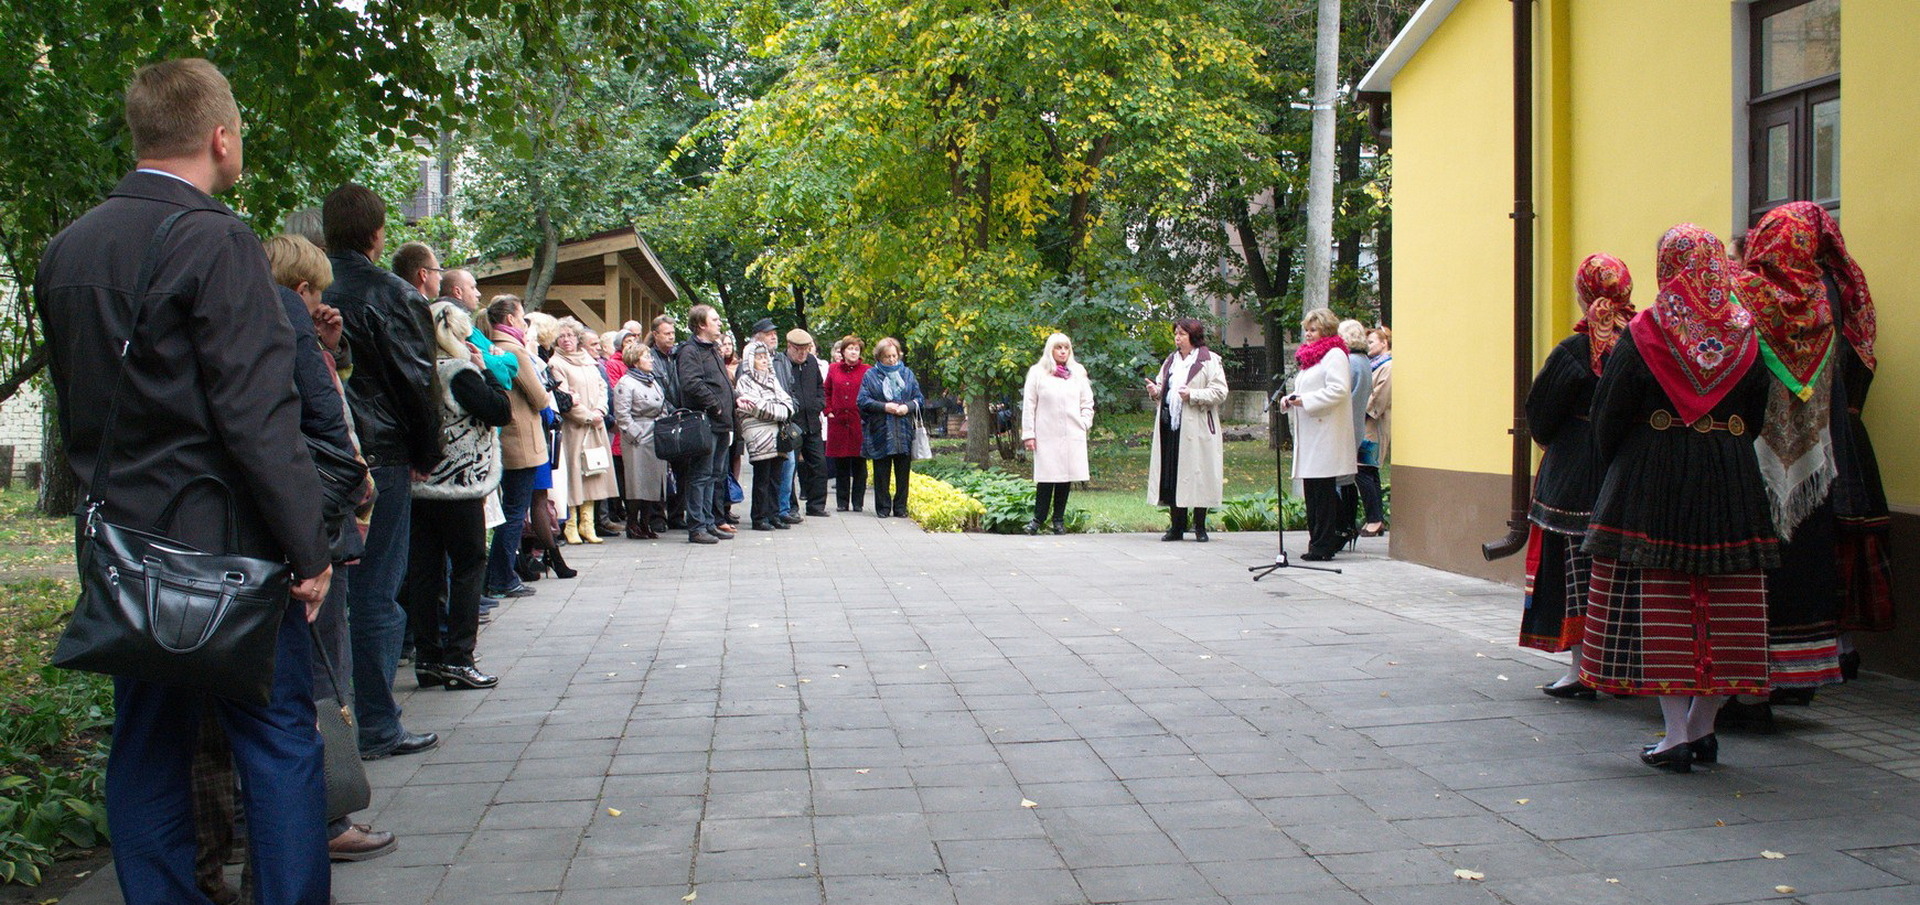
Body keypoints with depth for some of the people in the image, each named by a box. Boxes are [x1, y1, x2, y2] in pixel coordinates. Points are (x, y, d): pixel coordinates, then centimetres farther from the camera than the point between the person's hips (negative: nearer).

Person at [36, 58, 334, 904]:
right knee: (280, 746, 3)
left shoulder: (64, 249, 9)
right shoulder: (215, 241, -14)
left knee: (145, 754, 13)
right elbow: (259, 418, -19)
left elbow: (74, 406, 16)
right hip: (224, 545, -7)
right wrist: (309, 548, -14)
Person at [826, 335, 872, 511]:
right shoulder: (833, 369, 10)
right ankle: (842, 502, 13)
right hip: (838, 423, 2)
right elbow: (826, 392, 19)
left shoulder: (867, 371, 1)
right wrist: (828, 411, 7)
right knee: (841, 466, 6)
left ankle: (857, 502, 8)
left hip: (860, 423, -2)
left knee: (859, 465, 1)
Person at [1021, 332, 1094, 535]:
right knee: (1046, 477, -9)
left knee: (1066, 477, 1)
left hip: (1072, 435, 3)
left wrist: (1084, 424, 5)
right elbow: (1029, 405, 5)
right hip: (1046, 435, -3)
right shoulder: (1037, 373, 7)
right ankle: (1038, 519, -2)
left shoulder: (1078, 373, 16)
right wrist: (1028, 434, -1)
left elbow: (1088, 403, 20)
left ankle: (1059, 520, 8)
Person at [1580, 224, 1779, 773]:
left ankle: (1676, 734, -2)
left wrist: (1612, 469, 12)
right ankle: (1702, 728, 16)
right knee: (1721, 604, 10)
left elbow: (1608, 417, -3)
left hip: (1652, 480, -3)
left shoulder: (1643, 335, -7)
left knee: (1658, 602, 1)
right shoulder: (1746, 336, 3)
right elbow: (1756, 418, 10)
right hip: (1731, 481, 3)